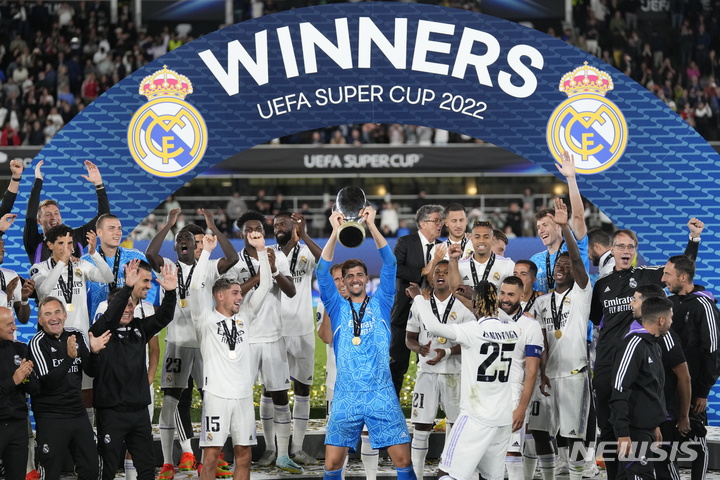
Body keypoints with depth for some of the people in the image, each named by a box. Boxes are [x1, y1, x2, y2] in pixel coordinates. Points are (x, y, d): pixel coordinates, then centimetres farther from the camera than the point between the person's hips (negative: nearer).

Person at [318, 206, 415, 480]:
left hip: (382, 395, 0)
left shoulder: (380, 304, 10)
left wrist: (371, 226, -8)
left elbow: (390, 265, 1)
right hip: (346, 396, 0)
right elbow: (322, 272, -1)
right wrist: (336, 232, -11)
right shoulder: (337, 308, 11)